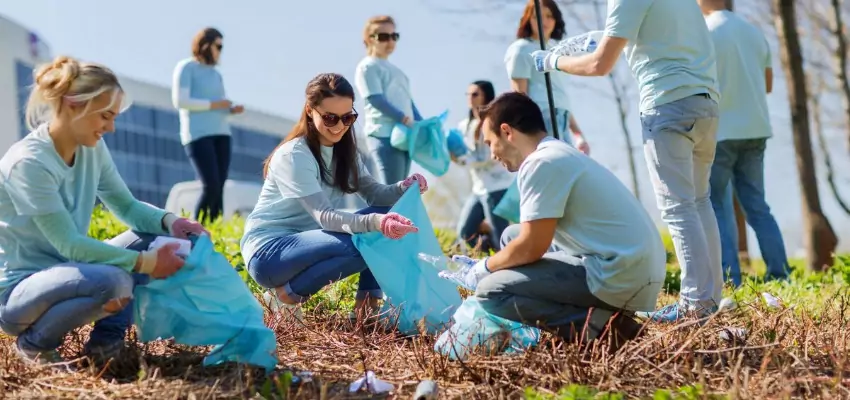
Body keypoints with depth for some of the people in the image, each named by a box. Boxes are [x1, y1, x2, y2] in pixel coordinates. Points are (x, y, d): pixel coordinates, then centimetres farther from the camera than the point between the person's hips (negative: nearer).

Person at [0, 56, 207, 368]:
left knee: (154, 236, -3)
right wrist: (144, 263, -26)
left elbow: (127, 206, 8)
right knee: (113, 280, -35)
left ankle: (108, 336, -1)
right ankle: (34, 343, -8)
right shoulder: (29, 162, -24)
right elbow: (68, 245, -25)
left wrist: (169, 221, -13)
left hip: (61, 273, 8)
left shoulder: (92, 149, 0)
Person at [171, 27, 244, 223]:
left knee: (219, 188, -2)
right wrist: (213, 104, -13)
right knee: (210, 187, -18)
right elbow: (180, 101, -13)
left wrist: (232, 109, 2)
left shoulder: (215, 74, 21)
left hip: (220, 134, 7)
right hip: (197, 134, -7)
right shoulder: (186, 67, -2)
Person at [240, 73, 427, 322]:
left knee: (385, 218, -8)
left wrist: (404, 188, -23)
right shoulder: (293, 156, -20)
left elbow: (374, 194, -1)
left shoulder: (343, 150, 5)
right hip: (268, 252, -8)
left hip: (306, 243, 8)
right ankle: (292, 291, -12)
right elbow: (324, 216, -28)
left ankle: (368, 298, -6)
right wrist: (375, 222, -45)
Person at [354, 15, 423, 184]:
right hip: (384, 134, -9)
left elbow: (407, 100, 23)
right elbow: (376, 100, -14)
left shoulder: (394, 69, 24)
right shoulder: (367, 67, -3)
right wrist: (404, 119, -21)